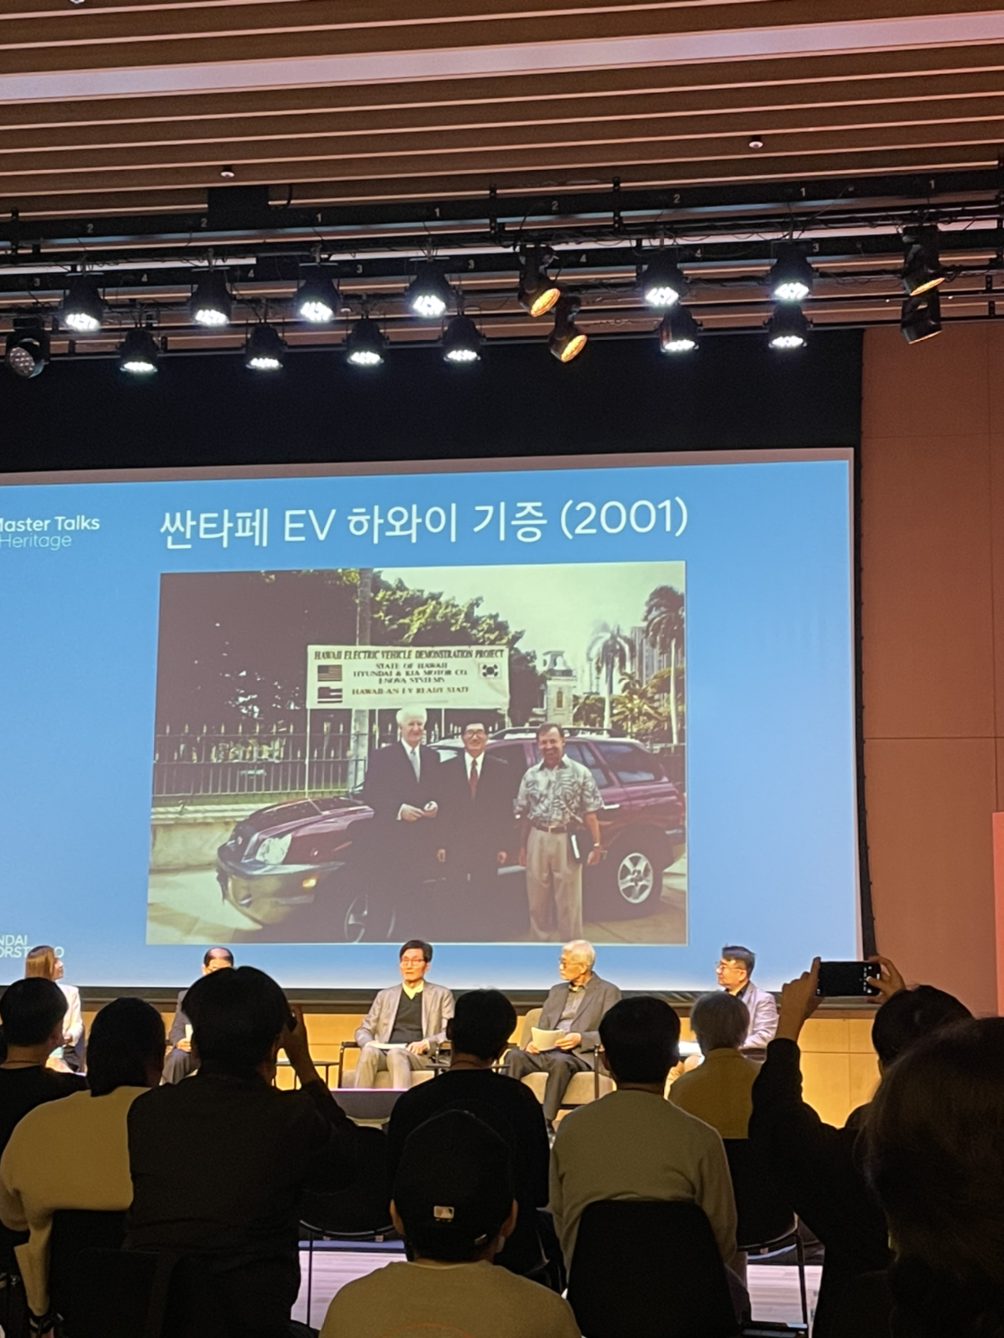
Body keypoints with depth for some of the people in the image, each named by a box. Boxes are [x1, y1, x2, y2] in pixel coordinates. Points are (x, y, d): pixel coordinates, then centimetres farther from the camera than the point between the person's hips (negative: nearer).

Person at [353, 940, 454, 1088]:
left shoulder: (441, 995, 17)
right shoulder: (385, 995, 24)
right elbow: (363, 1030, 22)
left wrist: (427, 1043, -13)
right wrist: (368, 1042, -3)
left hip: (421, 1056, -3)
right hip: (384, 1052, 3)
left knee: (396, 1053, -38)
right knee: (369, 1052, -34)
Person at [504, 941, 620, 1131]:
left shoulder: (608, 992, 7)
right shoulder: (556, 991, 25)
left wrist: (580, 1038, -20)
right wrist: (534, 1042, -3)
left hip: (580, 1055, -5)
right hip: (546, 1051, 5)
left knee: (560, 1062, -40)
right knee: (514, 1056, -26)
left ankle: (546, 1123, -39)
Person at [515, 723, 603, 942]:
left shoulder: (580, 773, 0)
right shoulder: (531, 776, 9)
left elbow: (590, 813, -3)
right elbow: (525, 815, 12)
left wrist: (596, 845, -9)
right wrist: (522, 846, 7)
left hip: (567, 841, -3)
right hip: (537, 840, 3)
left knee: (569, 900, 1)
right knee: (537, 900, 9)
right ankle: (543, 943, 20)